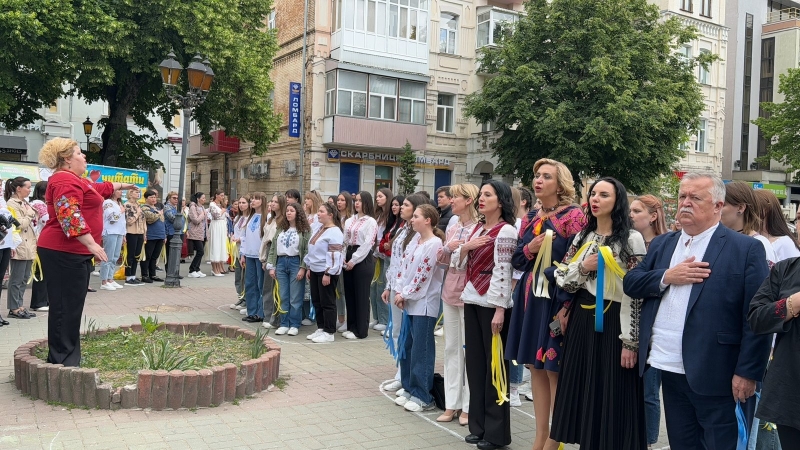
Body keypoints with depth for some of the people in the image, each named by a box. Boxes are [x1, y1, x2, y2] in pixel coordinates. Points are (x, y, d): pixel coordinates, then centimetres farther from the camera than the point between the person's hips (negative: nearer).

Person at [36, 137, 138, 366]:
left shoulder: (74, 181, 20)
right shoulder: (65, 181, -14)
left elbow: (100, 188, 39)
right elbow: (70, 217, -25)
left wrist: (122, 185, 51)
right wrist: (92, 244, -27)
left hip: (72, 252, 11)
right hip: (64, 252, -11)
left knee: (71, 307, 13)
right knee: (65, 307, -9)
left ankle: (67, 358, 20)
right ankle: (62, 362, -5)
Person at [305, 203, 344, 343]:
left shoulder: (334, 232, -15)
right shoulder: (319, 228, 14)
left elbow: (333, 255, -20)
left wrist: (328, 273, -23)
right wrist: (309, 268, 20)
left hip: (326, 271, -9)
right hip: (315, 270, 9)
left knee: (327, 302, -2)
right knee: (316, 301, 14)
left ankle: (329, 333, 5)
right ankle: (320, 329, 24)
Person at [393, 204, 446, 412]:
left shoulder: (434, 244, -13)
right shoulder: (415, 240, 11)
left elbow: (423, 275, -16)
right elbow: (404, 266, 11)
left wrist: (405, 295, -9)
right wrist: (400, 292, 0)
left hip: (424, 304, -8)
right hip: (409, 302, 8)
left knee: (421, 351, -3)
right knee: (407, 347, 13)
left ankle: (423, 397, 6)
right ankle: (409, 390, 25)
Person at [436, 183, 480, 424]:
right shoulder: (452, 225, 11)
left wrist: (463, 250, -21)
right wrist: (447, 248, -5)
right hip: (450, 290, 7)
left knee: (470, 349, 2)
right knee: (451, 348, 11)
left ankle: (468, 406, 12)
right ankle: (452, 403, 20)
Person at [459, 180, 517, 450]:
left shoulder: (505, 231, -9)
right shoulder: (477, 228, 13)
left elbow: (503, 272, -15)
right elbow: (460, 263, 16)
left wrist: (499, 310, -19)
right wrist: (466, 247, -4)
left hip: (492, 304, -7)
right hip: (472, 301, 7)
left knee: (494, 364, 1)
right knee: (475, 362, 11)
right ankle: (478, 426, 22)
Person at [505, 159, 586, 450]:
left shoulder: (573, 216, -8)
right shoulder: (530, 218, 12)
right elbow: (516, 260, 14)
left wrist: (565, 305, -19)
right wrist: (530, 249, -7)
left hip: (555, 301, -7)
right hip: (530, 298, 7)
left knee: (554, 371, -1)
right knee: (535, 367, 11)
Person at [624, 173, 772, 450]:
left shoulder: (746, 248, -6)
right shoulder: (662, 244, 13)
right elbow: (630, 283, 7)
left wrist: (748, 372, -14)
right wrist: (666, 277, -10)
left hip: (714, 373, -6)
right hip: (670, 368, 6)